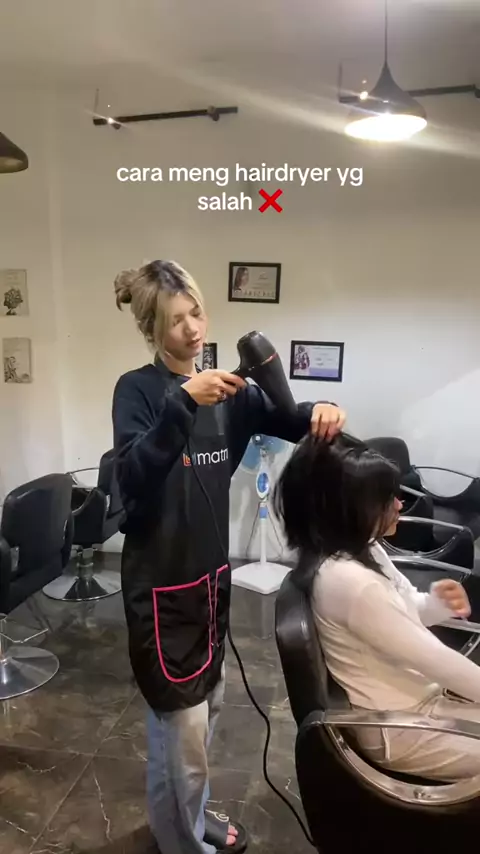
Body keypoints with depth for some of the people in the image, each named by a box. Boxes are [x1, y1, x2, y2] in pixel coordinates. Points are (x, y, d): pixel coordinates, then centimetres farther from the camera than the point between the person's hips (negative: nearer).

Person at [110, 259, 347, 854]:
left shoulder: (224, 390, 3)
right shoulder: (137, 390, -14)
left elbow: (283, 420, 1)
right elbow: (132, 477, -28)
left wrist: (318, 412, -21)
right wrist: (184, 401, -38)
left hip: (210, 571, 6)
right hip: (160, 579, -6)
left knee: (204, 708, 22)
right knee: (181, 721, 5)